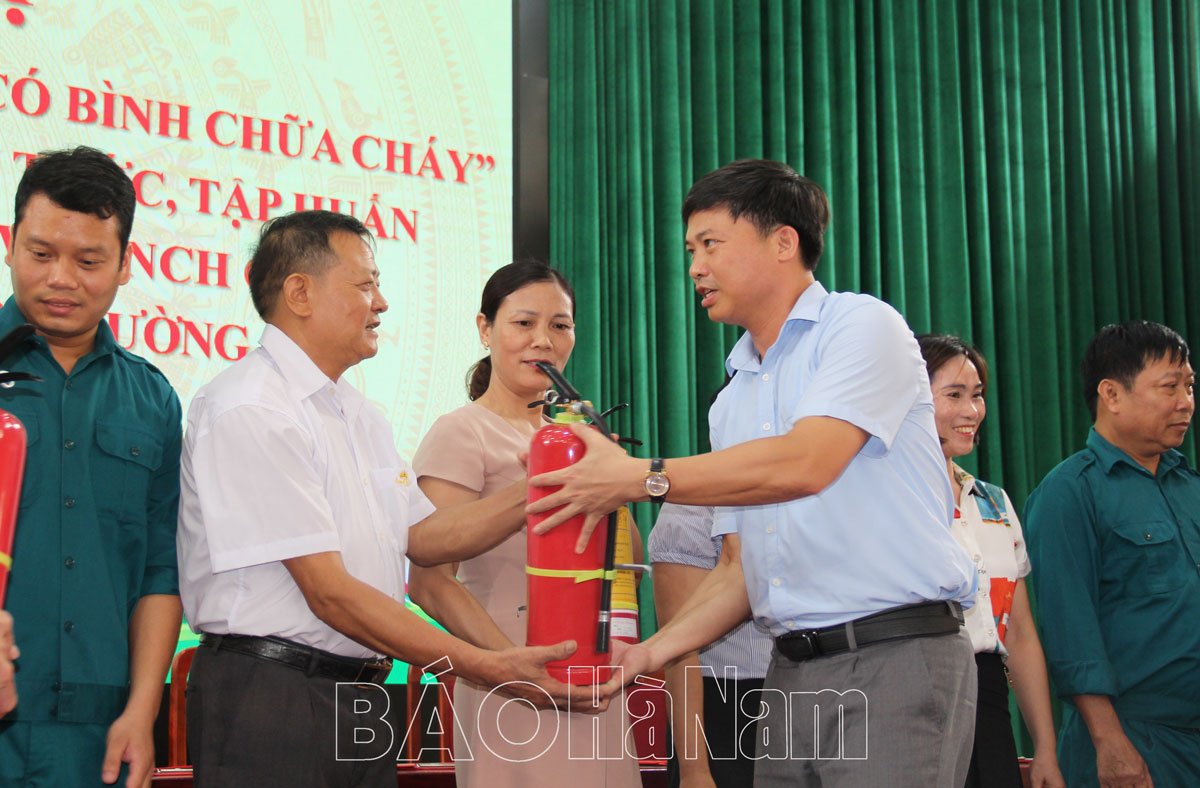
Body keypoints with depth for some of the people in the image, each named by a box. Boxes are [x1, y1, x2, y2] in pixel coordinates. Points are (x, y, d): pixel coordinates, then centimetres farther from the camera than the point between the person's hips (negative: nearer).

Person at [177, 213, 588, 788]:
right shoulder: (249, 411, -15)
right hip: (271, 697, -8)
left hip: (360, 696, 8)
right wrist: (489, 667, -20)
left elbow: (423, 538, 14)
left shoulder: (360, 415, 15)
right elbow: (330, 593, -19)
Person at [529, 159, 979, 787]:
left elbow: (803, 464, -18)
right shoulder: (732, 403, 19)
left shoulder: (863, 326, -3)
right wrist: (651, 652, 4)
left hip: (896, 659, -7)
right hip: (792, 674, 7)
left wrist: (641, 478, -12)